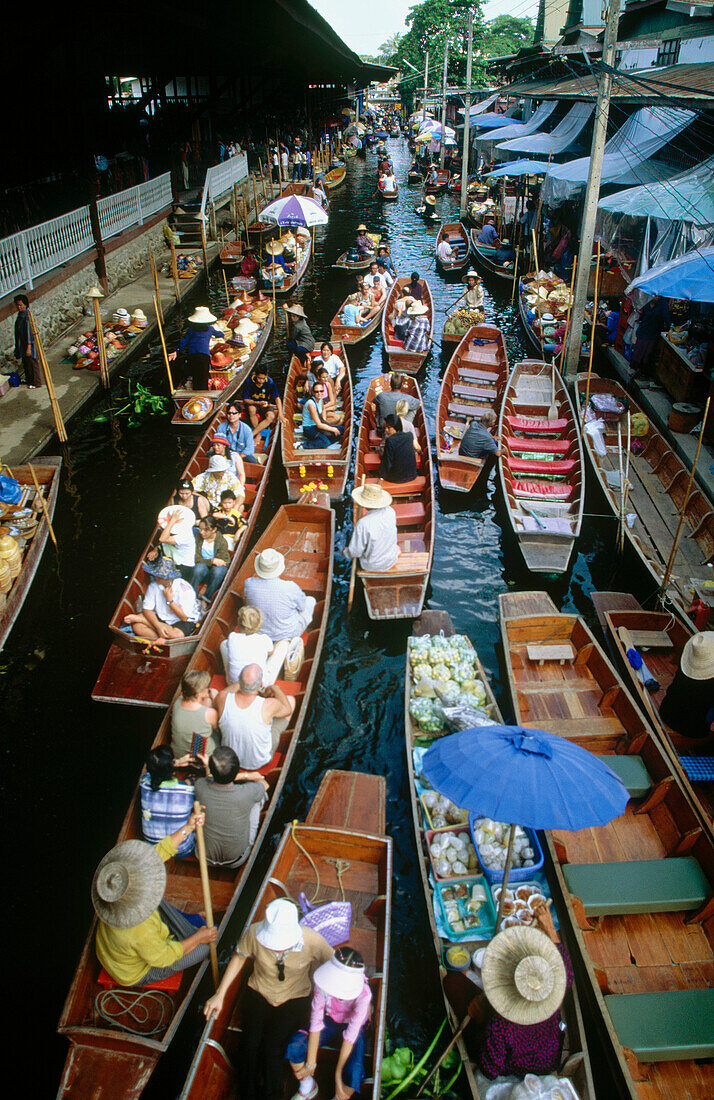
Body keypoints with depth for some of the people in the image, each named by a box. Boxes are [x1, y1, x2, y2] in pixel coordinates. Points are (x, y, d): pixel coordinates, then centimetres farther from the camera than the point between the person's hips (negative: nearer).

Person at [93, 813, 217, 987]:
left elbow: (159, 851, -18)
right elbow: (163, 957, -24)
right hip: (136, 974, -6)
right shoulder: (141, 932, -43)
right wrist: (198, 938, -13)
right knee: (203, 947, -2)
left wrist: (187, 828, -22)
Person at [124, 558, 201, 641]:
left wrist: (170, 600, -25)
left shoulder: (185, 589, -22)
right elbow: (147, 609, -9)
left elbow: (185, 617, -20)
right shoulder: (154, 585, -7)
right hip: (162, 618, 4)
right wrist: (158, 625, -26)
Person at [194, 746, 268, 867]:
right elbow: (264, 784, -4)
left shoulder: (200, 786, -26)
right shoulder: (247, 793, -30)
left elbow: (209, 777, 1)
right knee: (259, 794, 9)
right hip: (236, 860, -2)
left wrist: (244, 775, 5)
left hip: (205, 858, 2)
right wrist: (246, 776, 14)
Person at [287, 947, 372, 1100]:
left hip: (354, 1027, -2)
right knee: (293, 1047, -20)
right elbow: (316, 1021, -21)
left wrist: (338, 1074, -23)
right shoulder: (324, 983, -28)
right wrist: (310, 1063, -17)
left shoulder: (363, 994, -34)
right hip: (329, 1021, 3)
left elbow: (350, 1036, -28)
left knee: (353, 1075, -28)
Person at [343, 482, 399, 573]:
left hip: (372, 566, -4)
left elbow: (355, 552, -21)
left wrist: (345, 551, 1)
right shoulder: (390, 511, -17)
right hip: (392, 560, 4)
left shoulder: (362, 524, -34)